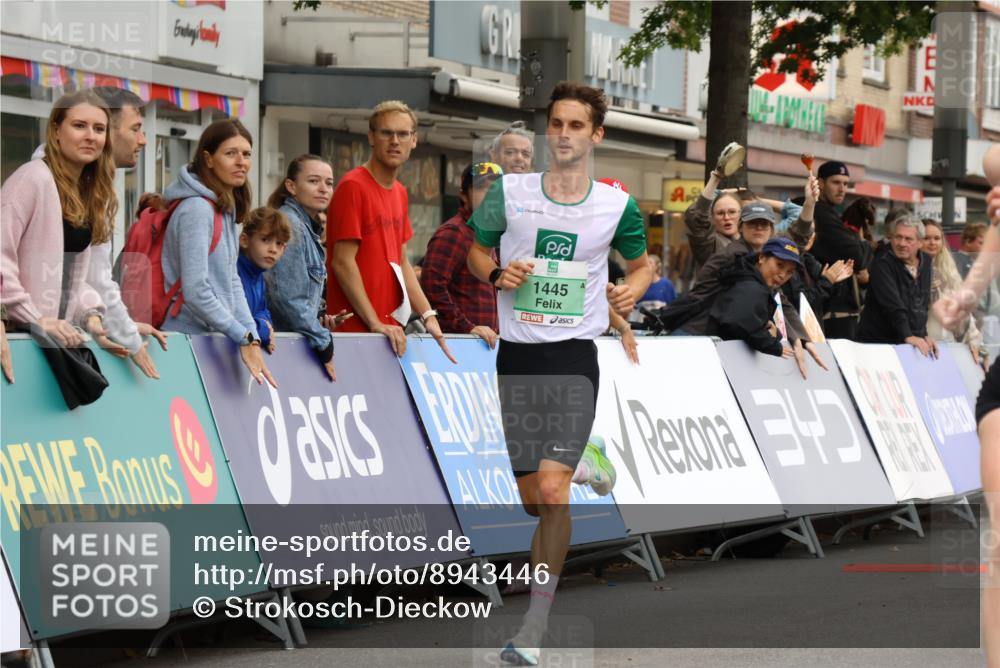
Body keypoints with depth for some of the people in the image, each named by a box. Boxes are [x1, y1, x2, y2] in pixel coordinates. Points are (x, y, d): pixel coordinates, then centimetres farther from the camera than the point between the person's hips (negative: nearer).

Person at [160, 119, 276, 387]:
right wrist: (244, 339, -15)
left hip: (217, 336, 9)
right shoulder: (196, 209, -15)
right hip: (190, 336, -9)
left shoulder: (226, 209, 14)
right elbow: (195, 291, -20)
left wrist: (252, 335, 2)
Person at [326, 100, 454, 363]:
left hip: (391, 329, 8)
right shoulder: (352, 187, -9)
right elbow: (343, 262, -14)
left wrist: (428, 316, 8)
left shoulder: (400, 193, 15)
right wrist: (375, 324, -17)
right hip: (355, 328, -8)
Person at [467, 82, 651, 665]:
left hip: (575, 356, -2)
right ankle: (581, 462, 47)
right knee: (533, 501, 9)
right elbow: (477, 250, 14)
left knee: (552, 489, -19)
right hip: (517, 354, 3)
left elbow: (640, 263, 16)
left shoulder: (618, 206, -1)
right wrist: (497, 273, -8)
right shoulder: (510, 191, -1)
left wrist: (631, 290, -6)